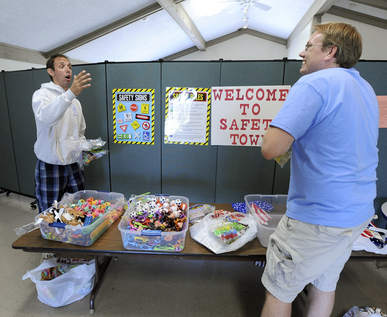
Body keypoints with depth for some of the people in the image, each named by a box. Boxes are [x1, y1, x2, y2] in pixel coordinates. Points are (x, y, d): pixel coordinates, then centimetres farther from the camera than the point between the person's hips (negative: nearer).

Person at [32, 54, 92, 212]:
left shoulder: (75, 101, 13)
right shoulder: (41, 94, -7)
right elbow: (45, 117, -32)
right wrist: (70, 93, -45)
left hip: (74, 165, 6)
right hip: (50, 167, -5)